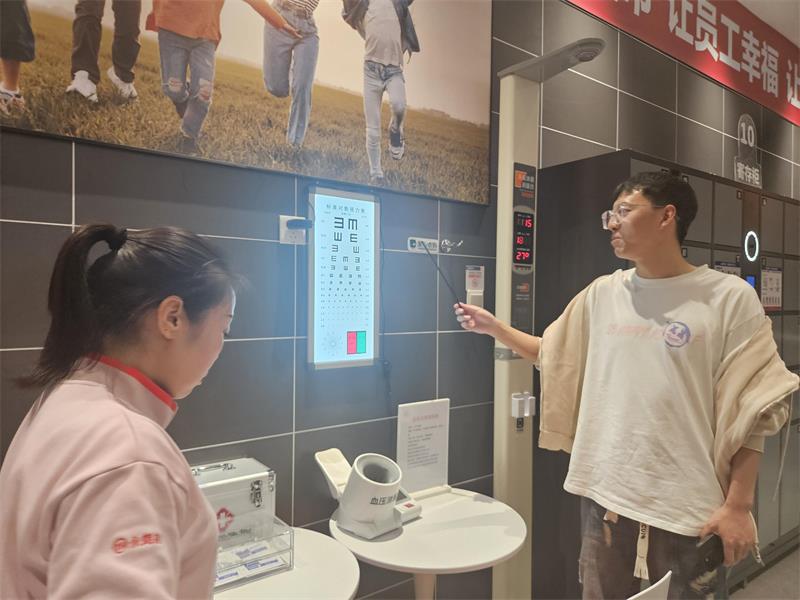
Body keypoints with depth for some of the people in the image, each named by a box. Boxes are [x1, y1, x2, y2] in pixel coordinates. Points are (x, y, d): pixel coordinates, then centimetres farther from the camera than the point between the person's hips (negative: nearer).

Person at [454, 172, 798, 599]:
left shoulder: (729, 297, -8)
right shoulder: (602, 294, 5)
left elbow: (750, 410, -8)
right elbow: (553, 356, 15)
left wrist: (738, 506, -9)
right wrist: (494, 328, 7)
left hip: (688, 505, -4)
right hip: (605, 495, 4)